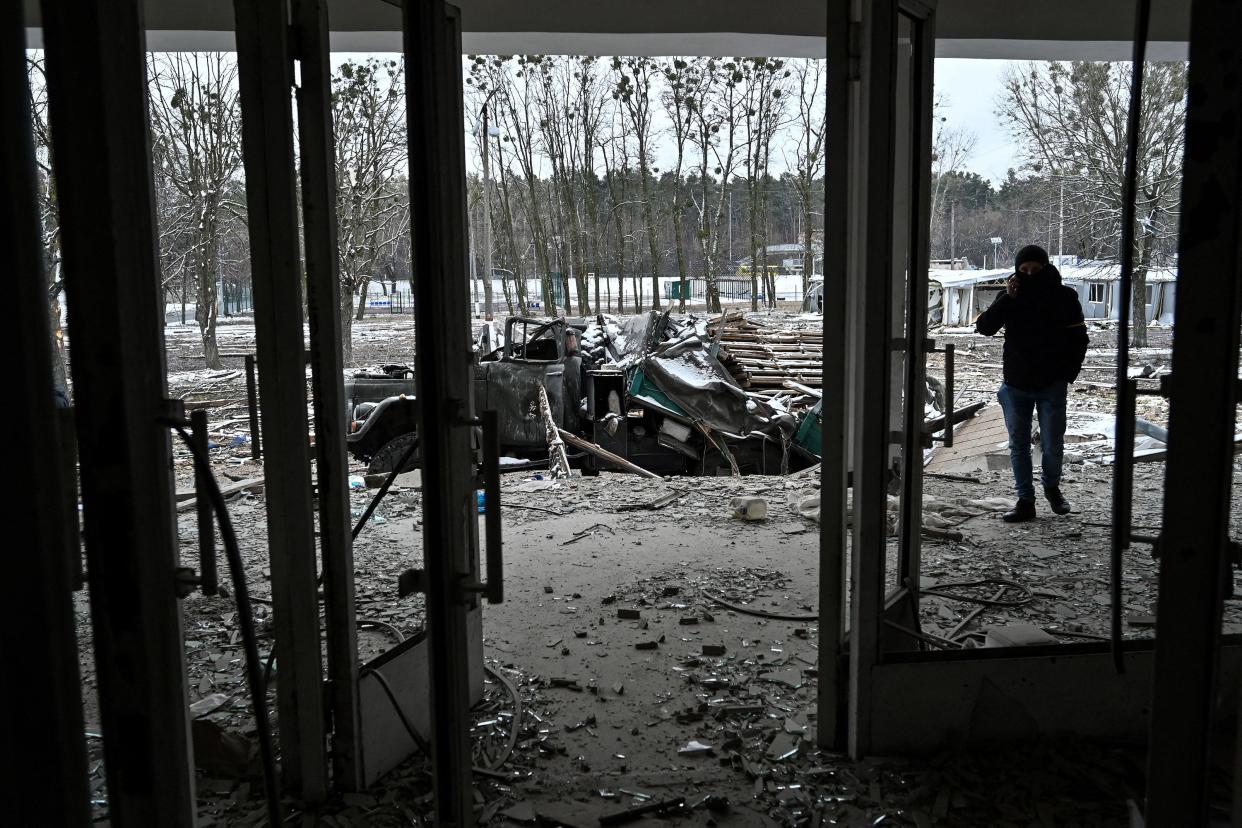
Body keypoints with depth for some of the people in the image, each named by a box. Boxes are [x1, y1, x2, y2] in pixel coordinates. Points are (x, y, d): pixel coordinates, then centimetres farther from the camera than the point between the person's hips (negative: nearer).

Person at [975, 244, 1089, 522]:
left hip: (1052, 385, -2)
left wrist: (1069, 374, -3)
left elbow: (1078, 338, 5)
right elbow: (984, 327, -10)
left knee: (1052, 444, 0)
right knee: (1018, 445, 6)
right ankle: (1025, 501, 15)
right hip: (1016, 385, 2)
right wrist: (1007, 299, -19)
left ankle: (1051, 486, 28)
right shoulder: (1010, 298, 2)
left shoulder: (1064, 297, -1)